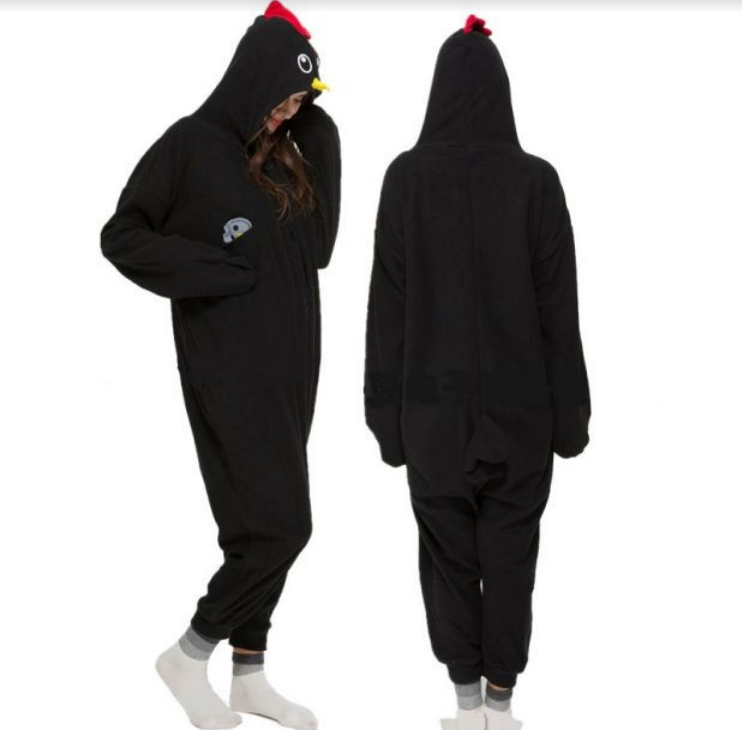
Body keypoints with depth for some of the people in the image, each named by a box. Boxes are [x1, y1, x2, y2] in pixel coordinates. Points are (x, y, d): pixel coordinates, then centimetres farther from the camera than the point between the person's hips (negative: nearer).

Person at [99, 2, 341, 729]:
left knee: (265, 522, 11)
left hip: (288, 361, 7)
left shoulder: (291, 155, 12)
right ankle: (188, 656, 11)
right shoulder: (190, 144, -7)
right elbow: (122, 235, -7)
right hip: (229, 368, -7)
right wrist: (225, 270, -14)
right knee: (280, 523, -9)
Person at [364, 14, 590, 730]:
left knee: (447, 552, 13)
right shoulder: (537, 179, -7)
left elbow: (387, 298, -6)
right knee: (510, 552, 11)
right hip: (519, 399, 0)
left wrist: (386, 405, 1)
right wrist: (570, 408, 2)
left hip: (433, 400, 0)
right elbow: (559, 303, -6)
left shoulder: (405, 174, -6)